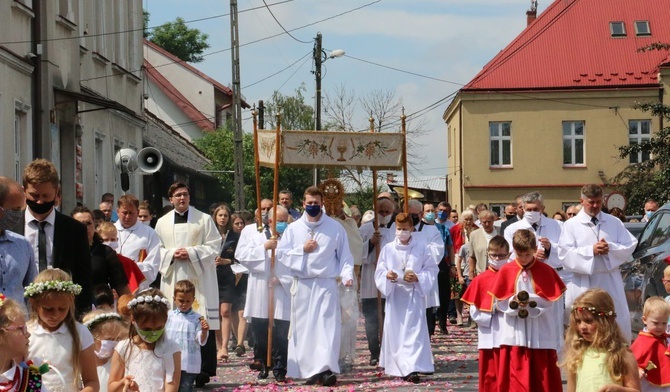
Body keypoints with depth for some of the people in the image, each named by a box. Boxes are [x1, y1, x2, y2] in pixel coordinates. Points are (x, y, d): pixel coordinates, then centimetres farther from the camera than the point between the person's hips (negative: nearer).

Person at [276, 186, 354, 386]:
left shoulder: (335, 228, 3)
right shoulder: (293, 229, 7)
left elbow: (345, 255, 3)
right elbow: (282, 254, 5)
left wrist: (347, 275, -12)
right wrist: (302, 250, -7)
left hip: (326, 284, -2)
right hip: (302, 285, 2)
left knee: (327, 326, -11)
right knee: (304, 328, 3)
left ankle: (325, 369, -20)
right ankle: (310, 370, 9)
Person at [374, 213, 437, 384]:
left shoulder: (422, 247, -1)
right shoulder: (388, 249, 3)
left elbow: (432, 269, 0)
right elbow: (379, 272, 5)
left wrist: (418, 277, -15)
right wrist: (387, 276, -17)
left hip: (414, 295, -2)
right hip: (394, 295, 2)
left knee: (414, 331, -9)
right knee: (395, 332, 5)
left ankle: (412, 368, -14)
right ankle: (400, 367, 18)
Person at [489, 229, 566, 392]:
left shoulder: (545, 271, 1)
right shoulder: (505, 271, 2)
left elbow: (552, 300, -3)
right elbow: (499, 302, 1)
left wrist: (532, 302, -17)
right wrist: (514, 302, -18)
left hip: (541, 334, 0)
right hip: (514, 334, 1)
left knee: (543, 377, 3)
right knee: (516, 378, 1)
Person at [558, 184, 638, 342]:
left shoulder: (614, 222, 11)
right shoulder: (571, 225, 3)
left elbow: (630, 246, 6)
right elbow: (564, 253, -7)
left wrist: (611, 248, -12)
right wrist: (591, 251, -16)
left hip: (610, 282, 2)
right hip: (584, 284, -2)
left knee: (619, 324, 4)